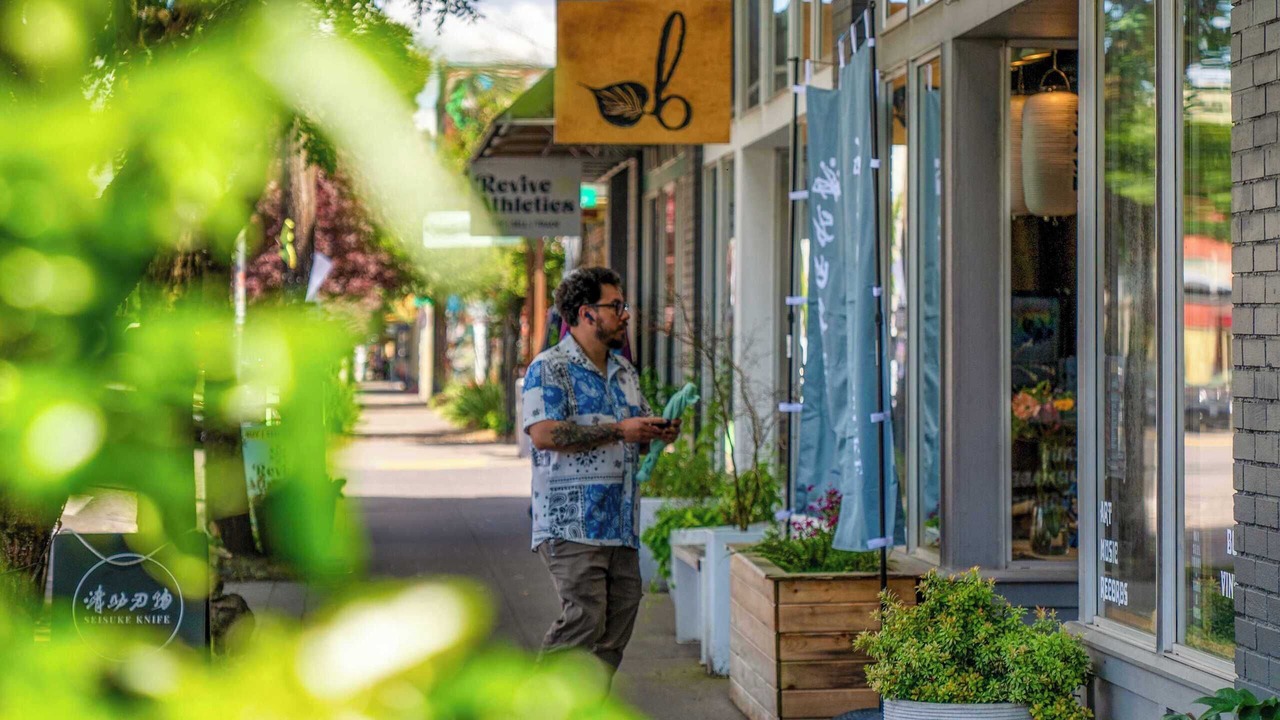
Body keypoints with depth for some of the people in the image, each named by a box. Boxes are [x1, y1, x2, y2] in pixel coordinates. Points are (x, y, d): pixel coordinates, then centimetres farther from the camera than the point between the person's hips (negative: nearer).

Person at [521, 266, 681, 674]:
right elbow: (544, 434, -19)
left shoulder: (625, 371, 20)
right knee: (584, 619, -15)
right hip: (572, 524, -8)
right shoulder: (549, 368, -6)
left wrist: (659, 434, 4)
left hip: (622, 526, 8)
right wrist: (618, 430, -17)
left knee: (616, 631, 6)